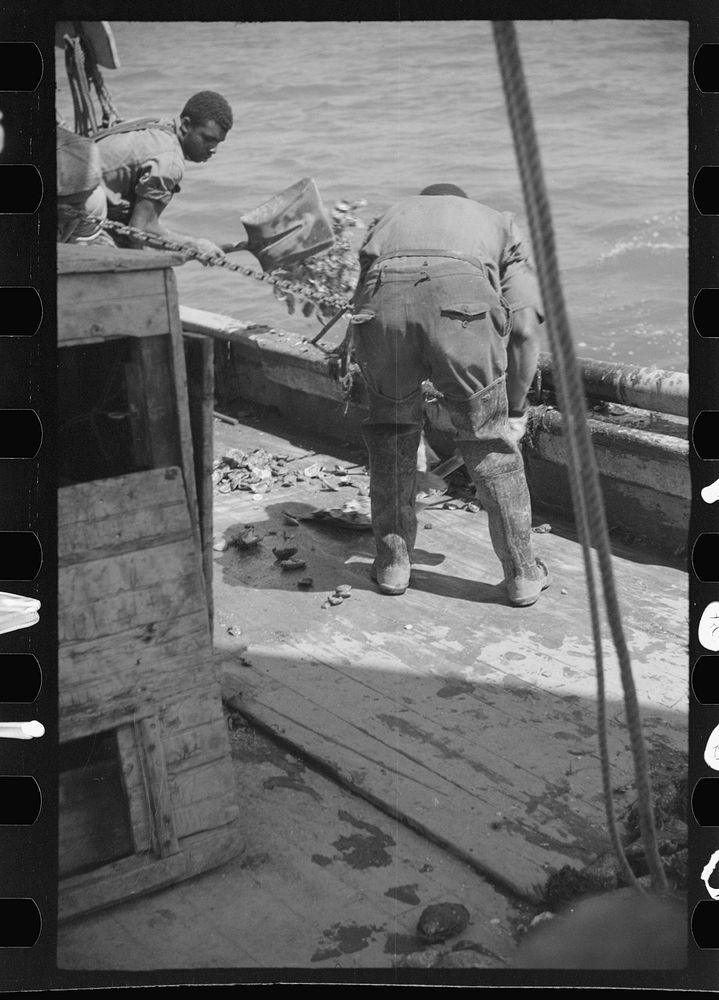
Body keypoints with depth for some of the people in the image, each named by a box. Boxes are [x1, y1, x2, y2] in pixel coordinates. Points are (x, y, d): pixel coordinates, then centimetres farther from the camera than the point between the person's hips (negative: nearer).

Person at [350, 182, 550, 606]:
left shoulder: (392, 216, 43)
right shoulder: (497, 222, 38)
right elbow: (525, 324, 23)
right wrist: (516, 407, 33)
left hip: (382, 302, 2)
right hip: (461, 303, -1)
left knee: (391, 430, 25)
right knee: (489, 441, 15)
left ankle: (392, 562, 31)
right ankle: (523, 574, 24)